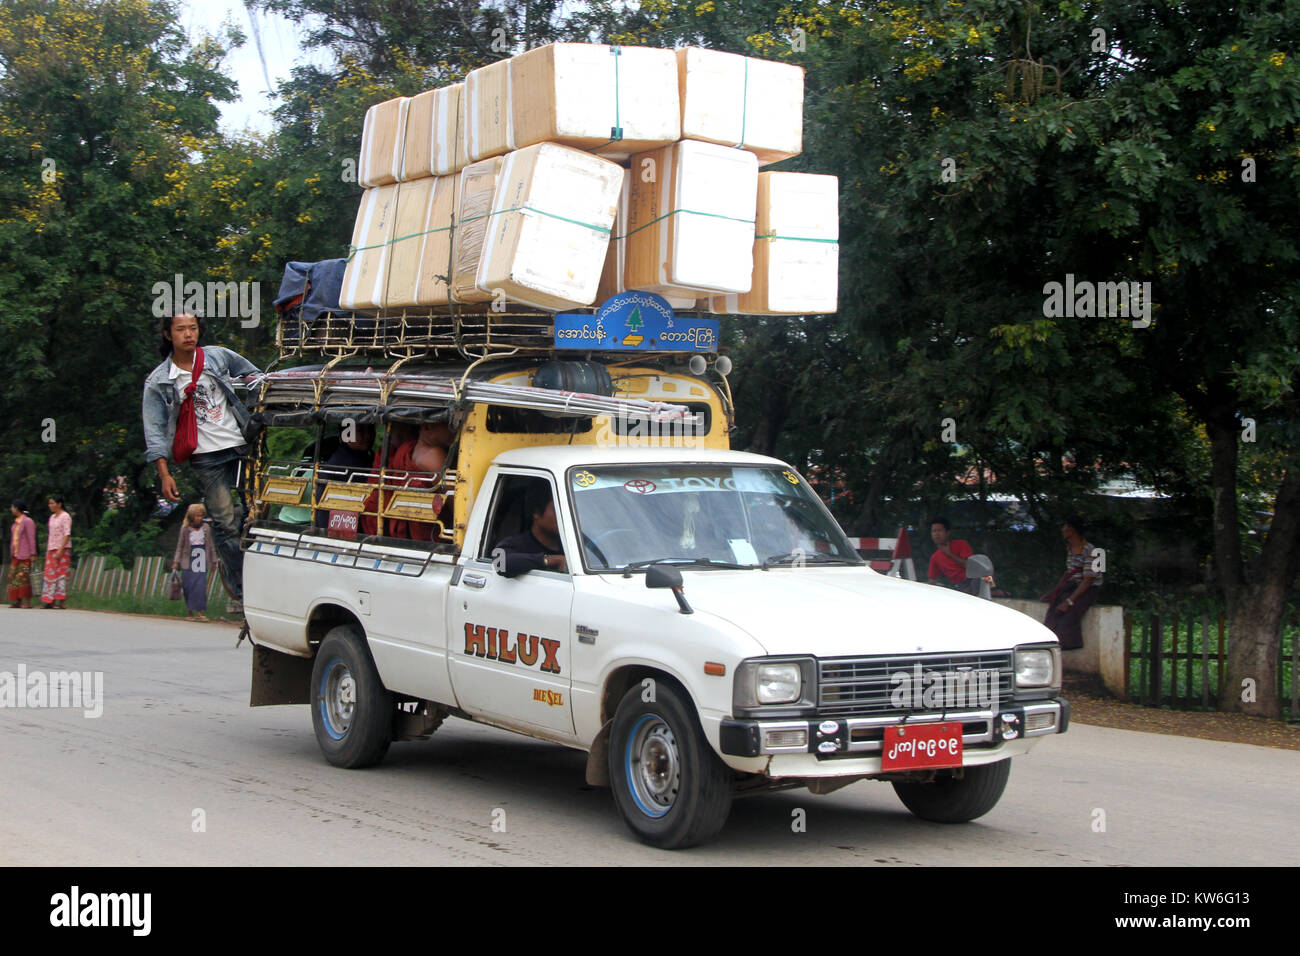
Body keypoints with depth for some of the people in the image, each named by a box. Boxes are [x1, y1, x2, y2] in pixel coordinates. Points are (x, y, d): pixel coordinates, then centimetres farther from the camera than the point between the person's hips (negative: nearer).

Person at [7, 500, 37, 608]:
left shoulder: (27, 521, -9)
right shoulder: (16, 522, 16)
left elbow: (31, 539, -13)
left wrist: (32, 554, -17)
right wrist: (11, 554, 17)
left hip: (24, 555, -9)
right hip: (15, 555, 9)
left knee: (23, 577, -10)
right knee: (13, 577, 4)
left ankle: (27, 602, -8)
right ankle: (17, 602, 7)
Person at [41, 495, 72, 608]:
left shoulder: (65, 517, -7)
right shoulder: (52, 517, 17)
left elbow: (67, 534, -13)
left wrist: (60, 550, -21)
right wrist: (47, 550, 16)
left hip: (63, 549, -8)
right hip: (52, 548, 8)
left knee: (61, 573, -8)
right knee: (50, 573, 2)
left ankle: (61, 601, -8)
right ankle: (51, 601, 2)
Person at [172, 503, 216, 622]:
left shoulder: (206, 528, 5)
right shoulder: (185, 528, 0)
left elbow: (211, 545, 12)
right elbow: (180, 546, 4)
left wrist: (213, 560, 12)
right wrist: (176, 561, 0)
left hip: (201, 561, 1)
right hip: (188, 561, -1)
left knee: (201, 586, -7)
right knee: (188, 586, 0)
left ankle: (199, 612, -5)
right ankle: (189, 612, 10)